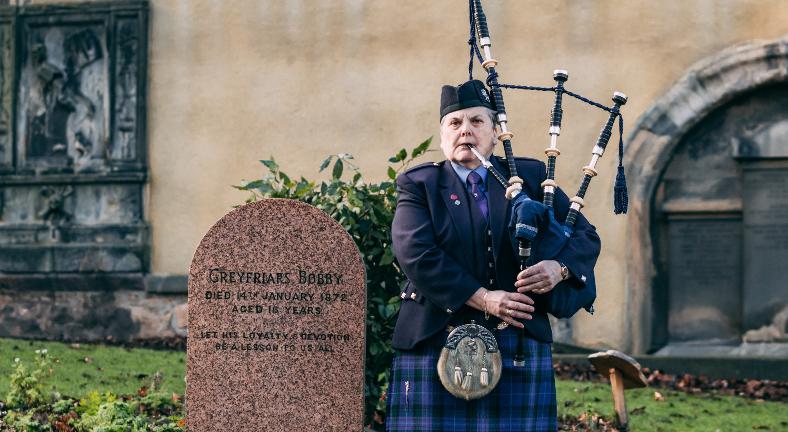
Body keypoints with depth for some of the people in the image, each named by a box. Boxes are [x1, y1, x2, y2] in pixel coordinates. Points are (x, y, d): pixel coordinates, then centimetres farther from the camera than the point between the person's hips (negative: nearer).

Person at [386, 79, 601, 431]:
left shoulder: (530, 177, 12)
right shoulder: (418, 185, 5)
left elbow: (585, 237, 10)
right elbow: (415, 253, -10)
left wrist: (559, 267, -13)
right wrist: (482, 298, -18)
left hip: (519, 344, 2)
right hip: (436, 345, -1)